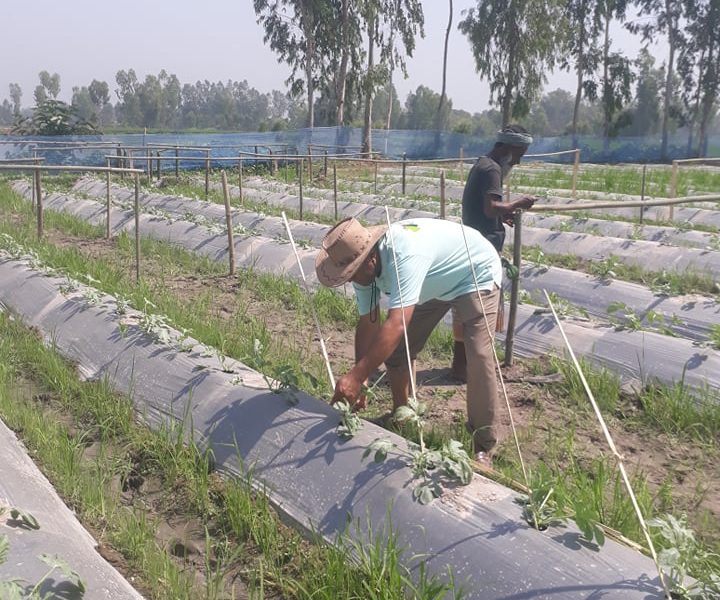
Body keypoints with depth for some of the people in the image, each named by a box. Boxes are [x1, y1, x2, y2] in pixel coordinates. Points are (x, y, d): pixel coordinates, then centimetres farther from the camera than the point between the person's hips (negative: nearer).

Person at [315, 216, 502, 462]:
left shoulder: (405, 255, -44)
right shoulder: (363, 266, -18)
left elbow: (396, 324, -51)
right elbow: (368, 324, -12)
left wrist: (356, 377, -54)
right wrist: (359, 378, -18)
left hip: (476, 274, -8)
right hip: (436, 283, 8)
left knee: (479, 357, -19)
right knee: (395, 349, 1)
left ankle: (484, 446, -4)